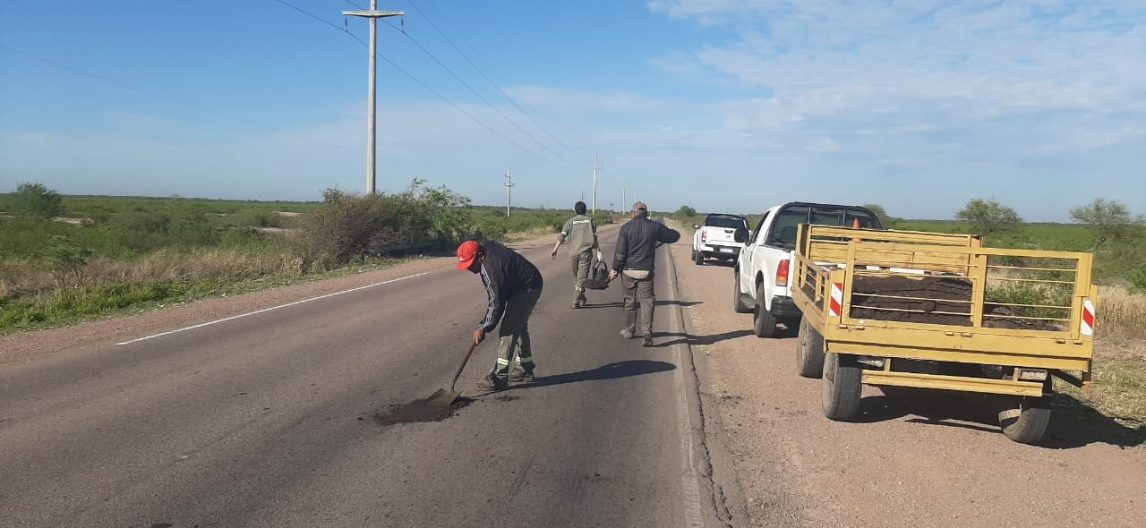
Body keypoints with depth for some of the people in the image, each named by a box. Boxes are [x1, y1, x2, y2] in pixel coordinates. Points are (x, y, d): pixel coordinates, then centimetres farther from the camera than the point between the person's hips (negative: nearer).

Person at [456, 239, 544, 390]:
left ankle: (499, 377, -13)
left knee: (508, 330, -14)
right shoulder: (487, 247, -2)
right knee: (519, 327, 19)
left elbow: (497, 303, -26)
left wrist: (483, 328, -17)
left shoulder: (490, 268, -31)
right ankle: (525, 369, 30)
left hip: (527, 289, -11)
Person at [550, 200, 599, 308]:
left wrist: (555, 250, -8)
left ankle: (581, 298, 29)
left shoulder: (570, 221, 4)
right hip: (586, 252, -2)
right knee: (582, 276, -3)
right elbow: (594, 237, 1)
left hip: (573, 252, 2)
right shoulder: (590, 220, 4)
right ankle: (576, 301, -12)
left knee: (576, 275, 18)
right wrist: (597, 249, 11)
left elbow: (562, 236, -5)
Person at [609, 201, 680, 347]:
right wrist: (658, 236, 29)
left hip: (629, 270, 0)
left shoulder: (626, 227, -5)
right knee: (646, 300, 1)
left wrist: (614, 269, 1)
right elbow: (674, 236, 11)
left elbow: (620, 252, -8)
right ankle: (647, 332, -14)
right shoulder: (655, 227, -2)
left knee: (629, 300, 14)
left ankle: (629, 330, 26)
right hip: (646, 270, 0)